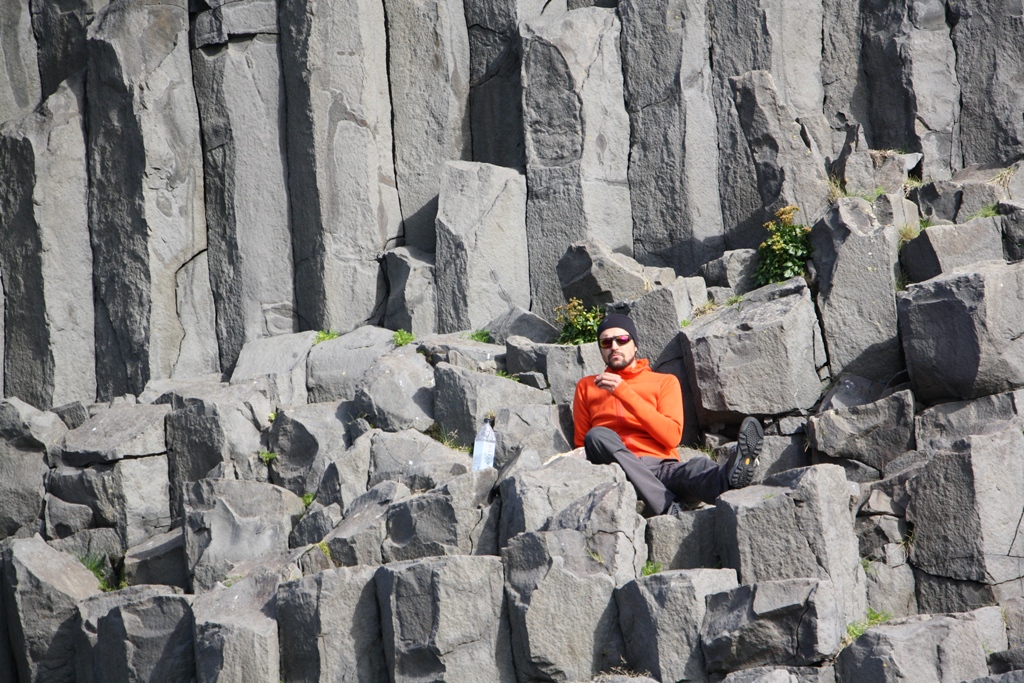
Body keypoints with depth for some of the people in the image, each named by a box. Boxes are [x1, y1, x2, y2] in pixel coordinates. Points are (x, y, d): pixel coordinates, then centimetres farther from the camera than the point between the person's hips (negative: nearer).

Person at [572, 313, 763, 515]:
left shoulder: (665, 382, 21)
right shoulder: (587, 387, 25)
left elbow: (672, 436, 4)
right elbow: (581, 443, 21)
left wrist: (623, 391, -2)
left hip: (662, 466, 0)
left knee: (698, 468, -35)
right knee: (598, 436, -34)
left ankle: (728, 478, -74)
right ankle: (669, 508, -52)